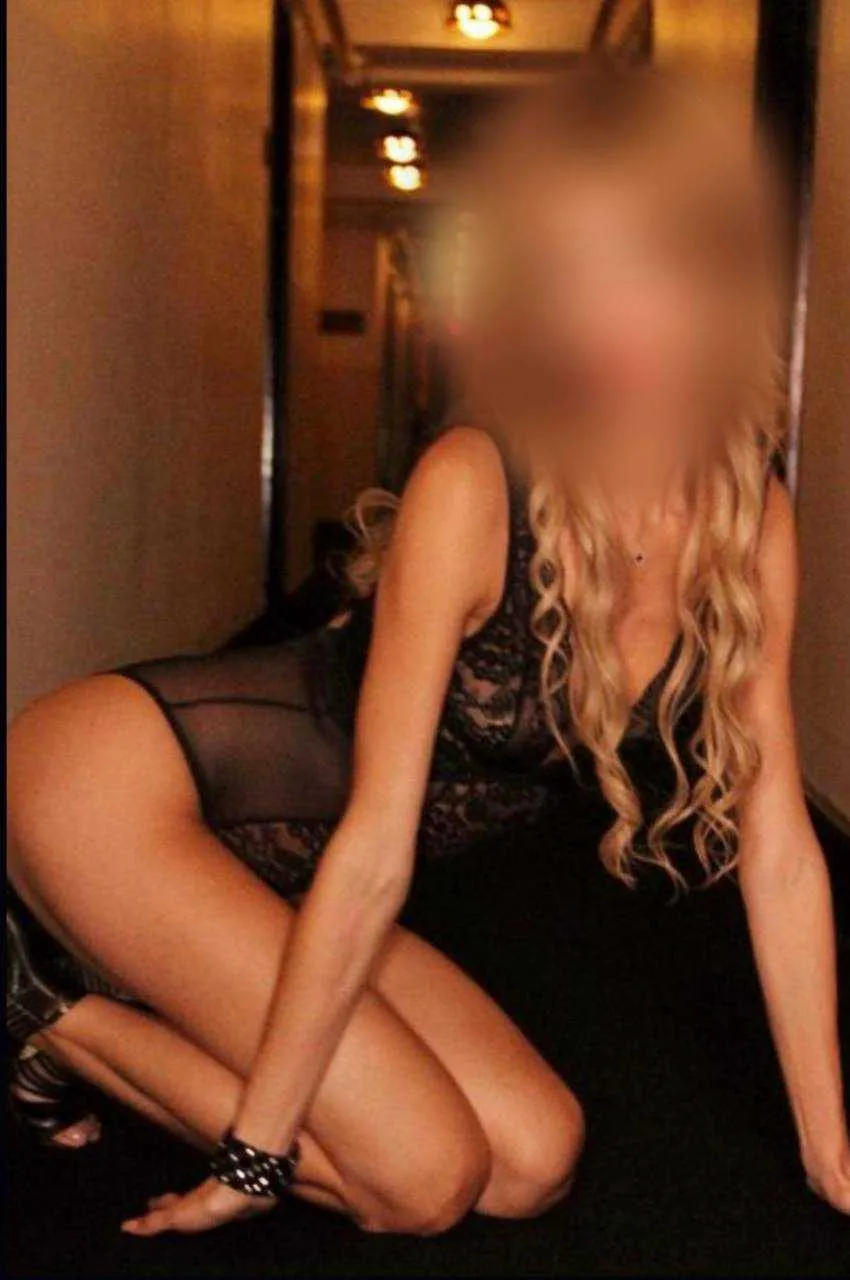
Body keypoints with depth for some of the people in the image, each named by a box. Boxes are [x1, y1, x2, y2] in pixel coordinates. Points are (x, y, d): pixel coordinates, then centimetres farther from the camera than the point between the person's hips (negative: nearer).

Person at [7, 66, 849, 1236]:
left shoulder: (753, 524, -7)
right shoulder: (474, 489, -24)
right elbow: (375, 846, -24)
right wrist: (256, 1151, -16)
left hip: (262, 868, 7)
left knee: (534, 1162, -3)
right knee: (424, 1180, -13)